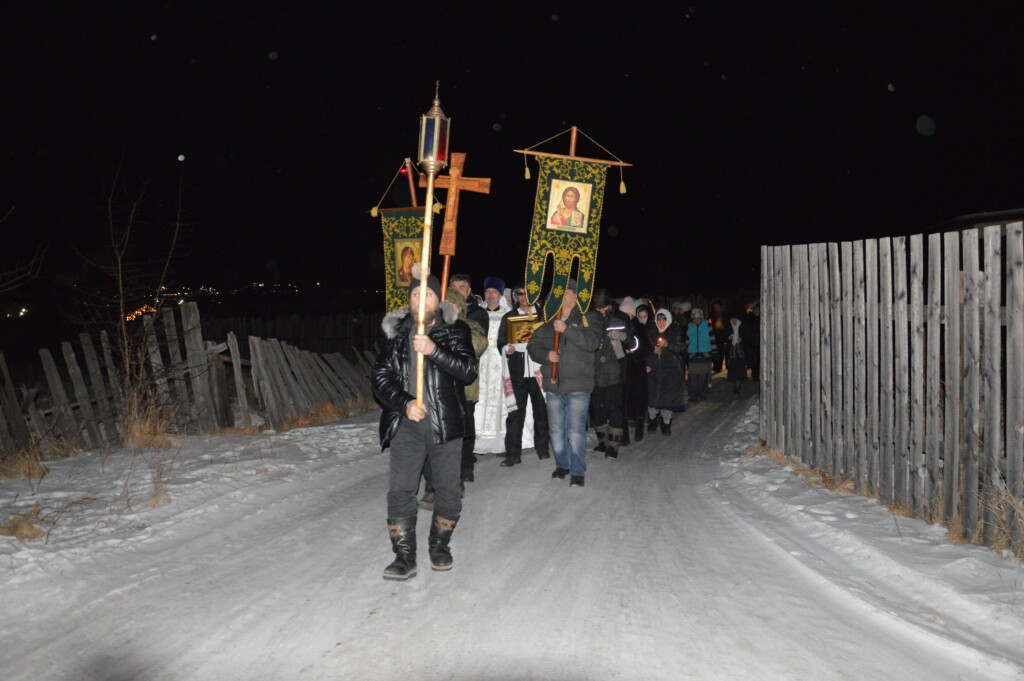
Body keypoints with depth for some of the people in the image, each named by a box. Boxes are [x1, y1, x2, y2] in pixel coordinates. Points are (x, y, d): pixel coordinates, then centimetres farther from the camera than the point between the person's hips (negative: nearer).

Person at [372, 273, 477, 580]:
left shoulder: (455, 330, 1)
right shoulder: (396, 333, 7)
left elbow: (469, 370, -12)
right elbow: (381, 378, 3)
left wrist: (434, 350, -23)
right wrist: (404, 403, -13)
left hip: (445, 422, -1)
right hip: (406, 423, 1)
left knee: (448, 489, 9)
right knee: (400, 490, -4)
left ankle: (439, 545, 30)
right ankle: (404, 556, 7)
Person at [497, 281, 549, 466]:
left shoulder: (543, 315, 12)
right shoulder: (508, 317, 14)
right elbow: (501, 342, 8)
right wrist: (507, 349, -12)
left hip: (538, 370, 0)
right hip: (518, 370, 0)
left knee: (541, 409, 2)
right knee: (515, 411, -5)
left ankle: (542, 448, 15)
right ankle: (513, 453, -3)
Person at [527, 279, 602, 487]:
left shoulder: (588, 317, 1)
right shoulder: (548, 320, 12)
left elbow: (592, 342, -16)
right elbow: (533, 345, 9)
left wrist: (567, 329, -24)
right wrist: (546, 355, -11)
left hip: (578, 385, -4)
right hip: (553, 385, 5)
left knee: (576, 430, -6)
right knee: (556, 429, 12)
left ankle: (577, 472, 3)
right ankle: (562, 465, 28)